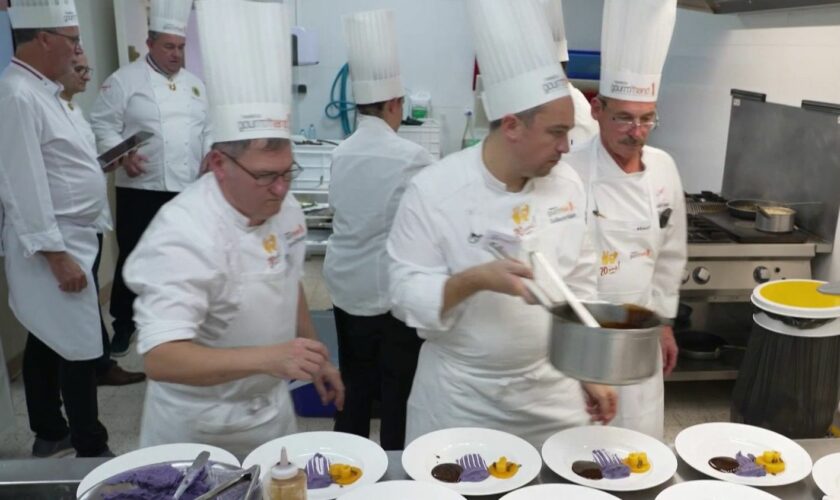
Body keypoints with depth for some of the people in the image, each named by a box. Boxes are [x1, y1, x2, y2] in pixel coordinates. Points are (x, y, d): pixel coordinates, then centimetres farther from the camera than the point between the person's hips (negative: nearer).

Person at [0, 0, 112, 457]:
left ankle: (50, 435, 30)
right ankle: (92, 451, 8)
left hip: (61, 239, 10)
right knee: (78, 349, -3)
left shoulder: (39, 89, 12)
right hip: (50, 246, -10)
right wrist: (57, 256, -23)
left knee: (47, 341, 17)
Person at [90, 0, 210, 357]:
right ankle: (123, 325, 17)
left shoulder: (194, 84, 14)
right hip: (142, 189, -5)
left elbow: (204, 133, 20)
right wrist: (122, 155, -22)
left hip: (188, 190, 5)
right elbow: (102, 126, -8)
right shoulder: (125, 80, -4)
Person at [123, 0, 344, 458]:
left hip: (272, 409, 7)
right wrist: (267, 357, -45)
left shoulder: (284, 208, -6)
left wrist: (315, 359, 15)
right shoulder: (184, 233, -29)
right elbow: (159, 357, -35)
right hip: (201, 431, -7)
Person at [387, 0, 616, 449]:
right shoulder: (434, 189, -17)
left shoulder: (567, 184, -4)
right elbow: (407, 293, -14)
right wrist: (474, 280, -30)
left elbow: (580, 284, 4)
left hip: (551, 386, 4)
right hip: (460, 393, -3)